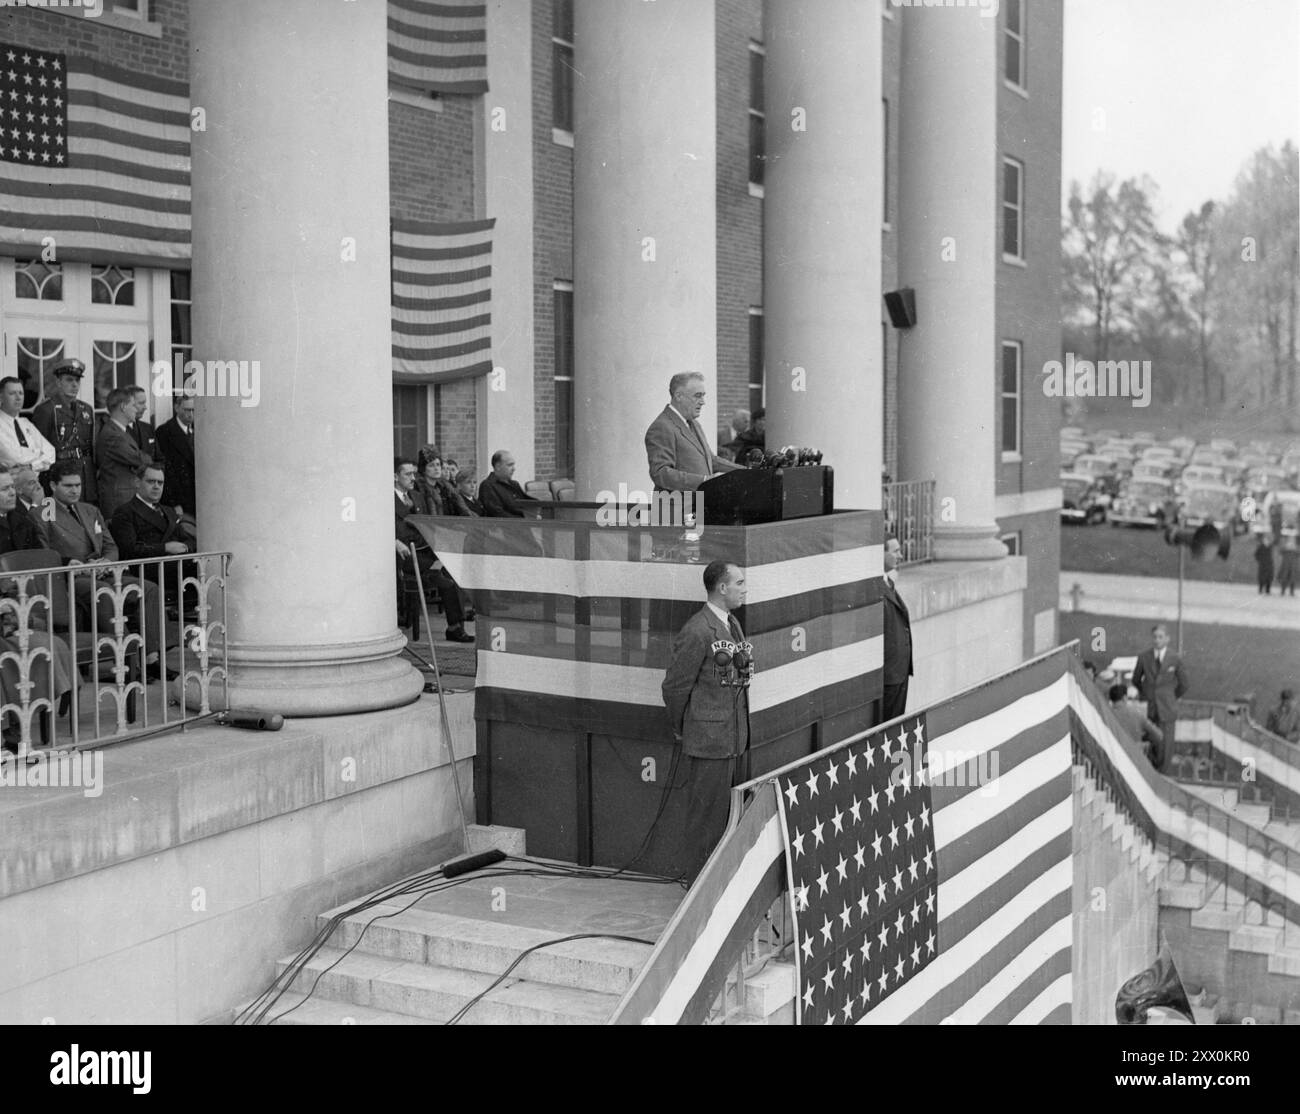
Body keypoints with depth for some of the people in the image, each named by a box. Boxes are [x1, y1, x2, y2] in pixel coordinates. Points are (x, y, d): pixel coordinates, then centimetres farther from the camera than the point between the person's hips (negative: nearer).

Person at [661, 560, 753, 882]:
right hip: (708, 742, -9)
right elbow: (675, 686, -12)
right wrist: (680, 730, 0)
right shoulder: (697, 632, -17)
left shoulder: (733, 625, 12)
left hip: (737, 739, 9)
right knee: (707, 819, -1)